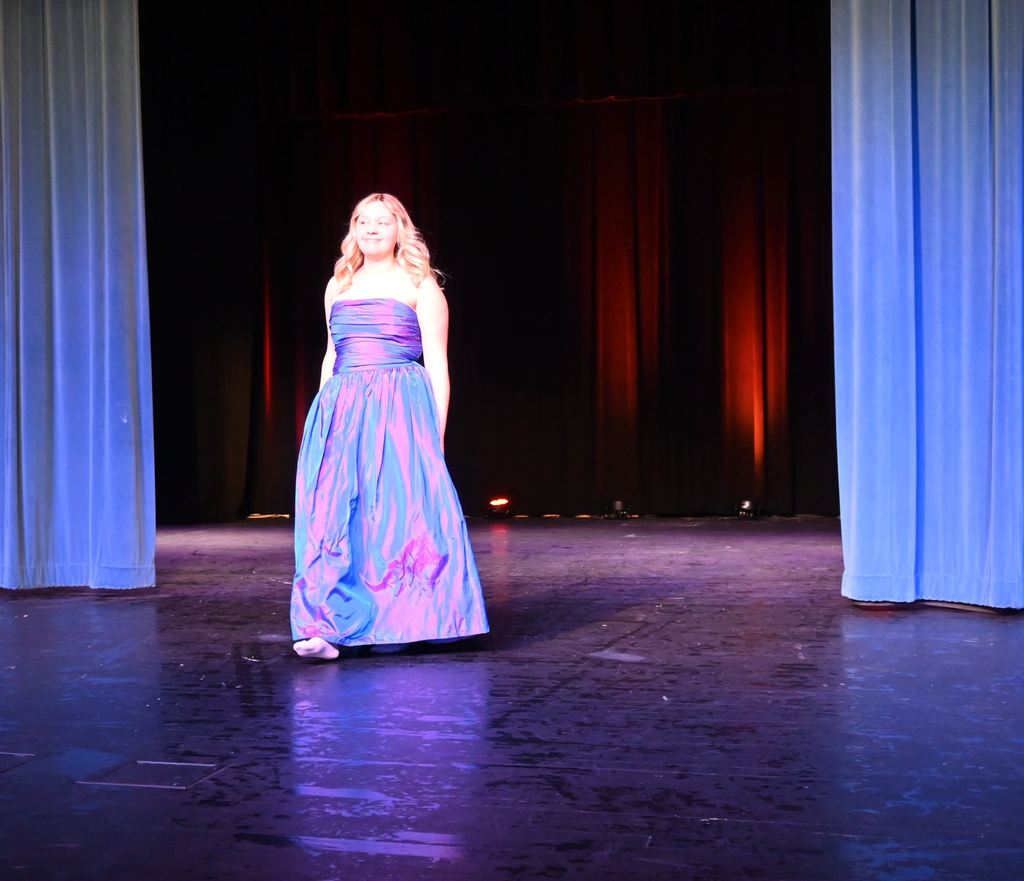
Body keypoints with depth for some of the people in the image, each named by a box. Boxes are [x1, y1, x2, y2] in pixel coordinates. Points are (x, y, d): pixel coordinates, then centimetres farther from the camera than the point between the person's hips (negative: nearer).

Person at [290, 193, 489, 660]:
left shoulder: (419, 286, 5)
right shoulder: (338, 286, 19)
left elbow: (437, 364, 2)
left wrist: (437, 430, -6)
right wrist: (323, 421, 15)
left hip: (401, 410, -4)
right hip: (341, 410, 4)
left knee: (397, 511, -5)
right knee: (331, 512, -6)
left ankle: (395, 624, 6)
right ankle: (326, 627, -6)